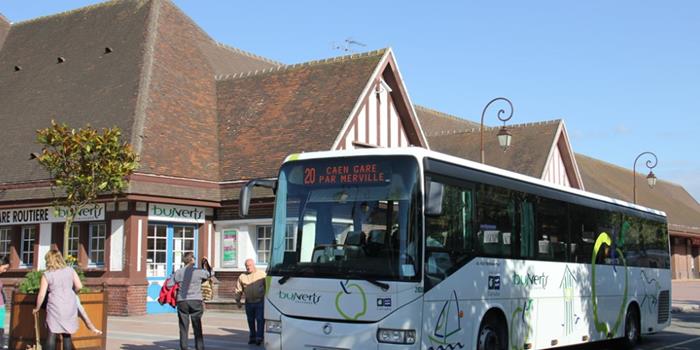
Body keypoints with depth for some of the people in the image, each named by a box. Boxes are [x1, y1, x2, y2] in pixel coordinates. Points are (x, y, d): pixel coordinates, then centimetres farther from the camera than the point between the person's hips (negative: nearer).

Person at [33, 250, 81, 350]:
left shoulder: (47, 275, -1)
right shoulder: (70, 270, 5)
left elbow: (42, 295, -2)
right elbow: (79, 286, 1)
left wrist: (37, 308, 12)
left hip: (55, 307, -3)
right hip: (70, 306, 3)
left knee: (52, 334, 1)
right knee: (67, 334, 9)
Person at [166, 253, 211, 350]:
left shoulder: (178, 272, 0)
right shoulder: (199, 272, -3)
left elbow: (169, 285, -5)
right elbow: (209, 274, 14)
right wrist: (207, 262, 24)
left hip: (182, 302, 1)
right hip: (196, 302, -1)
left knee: (183, 329, 6)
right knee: (197, 328, 6)